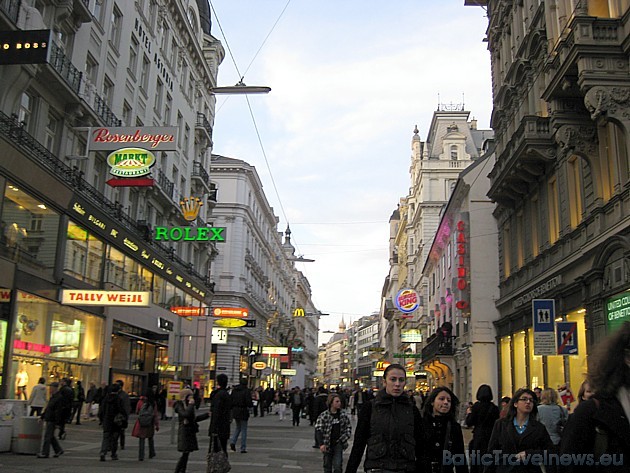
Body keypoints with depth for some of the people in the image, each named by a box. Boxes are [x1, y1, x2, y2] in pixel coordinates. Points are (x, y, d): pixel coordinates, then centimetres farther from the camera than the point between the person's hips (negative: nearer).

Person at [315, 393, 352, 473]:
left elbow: (348, 427, 12)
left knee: (338, 467, -6)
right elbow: (318, 430, -13)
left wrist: (345, 438, -3)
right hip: (327, 445, -1)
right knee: (327, 466, 11)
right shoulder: (324, 415, -10)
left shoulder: (343, 415, 1)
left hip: (338, 443, 1)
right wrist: (321, 444, -23)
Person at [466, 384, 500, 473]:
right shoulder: (495, 408, 1)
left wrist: (469, 413, 9)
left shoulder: (477, 406, -9)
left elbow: (469, 422, -8)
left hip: (479, 437, -3)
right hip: (491, 437, 3)